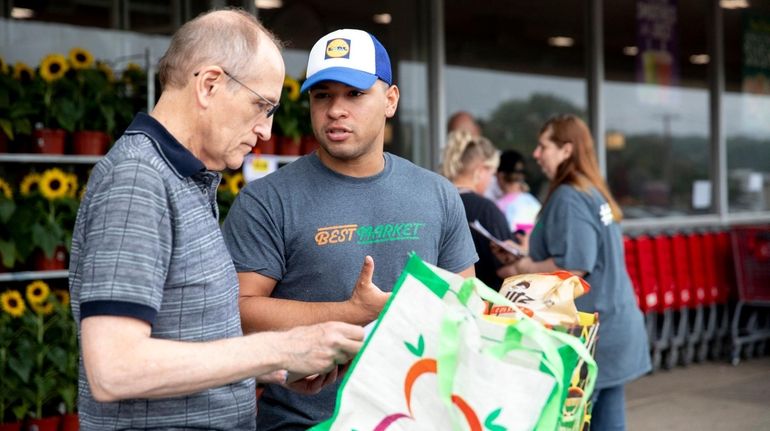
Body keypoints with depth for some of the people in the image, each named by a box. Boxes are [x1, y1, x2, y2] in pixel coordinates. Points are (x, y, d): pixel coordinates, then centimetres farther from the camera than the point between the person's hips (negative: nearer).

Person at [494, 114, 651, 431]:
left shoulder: (567, 197, -14)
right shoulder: (596, 193, 14)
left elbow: (574, 266, -21)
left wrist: (522, 270, -7)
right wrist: (526, 256, 15)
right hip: (613, 327, 9)